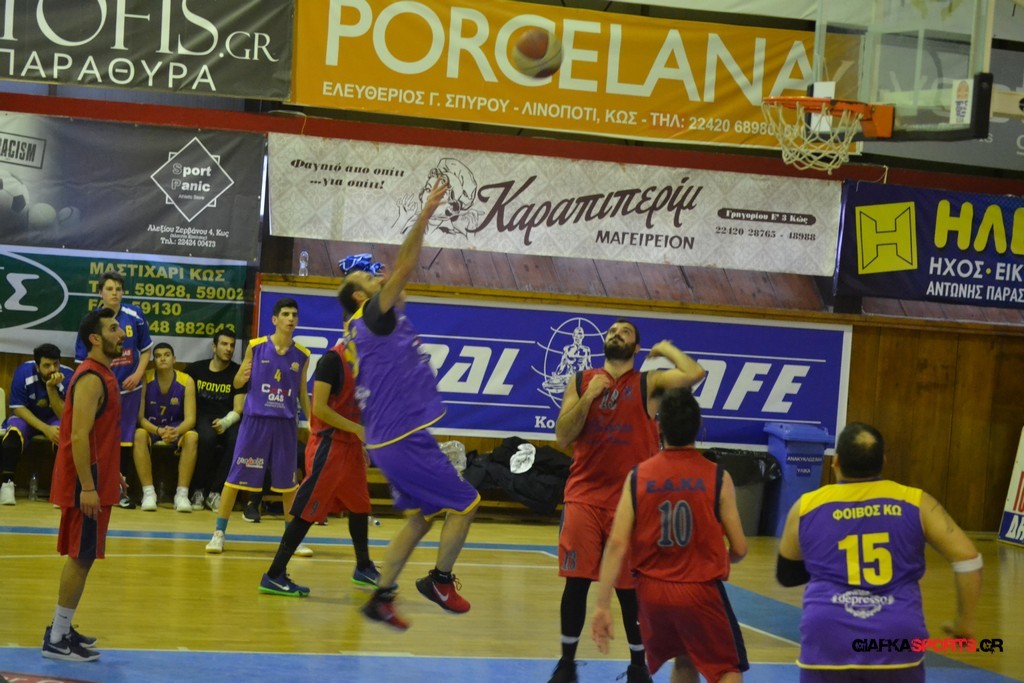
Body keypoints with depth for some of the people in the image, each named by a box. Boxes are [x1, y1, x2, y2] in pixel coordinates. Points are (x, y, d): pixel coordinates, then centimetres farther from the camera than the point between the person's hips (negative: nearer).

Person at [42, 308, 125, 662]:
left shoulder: (102, 374, 14)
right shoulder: (91, 378, -18)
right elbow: (78, 437, -23)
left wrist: (112, 472, 22)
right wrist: (87, 487, -26)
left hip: (96, 480, 10)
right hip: (86, 485, -10)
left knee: (82, 556, 14)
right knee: (81, 557, -6)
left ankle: (62, 629, 23)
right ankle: (57, 640, -1)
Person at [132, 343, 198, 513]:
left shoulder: (186, 381, -10)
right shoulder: (146, 380, -12)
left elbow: (190, 419, -14)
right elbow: (140, 417, -15)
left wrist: (176, 431, -37)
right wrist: (158, 431, -34)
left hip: (176, 429, 1)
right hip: (150, 427, -1)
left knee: (192, 436, -31)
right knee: (139, 435, -34)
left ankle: (182, 493, -28)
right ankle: (148, 492, -31)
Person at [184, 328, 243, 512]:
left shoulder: (238, 373, 6)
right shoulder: (195, 369, 9)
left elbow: (238, 410, -1)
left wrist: (225, 422, -21)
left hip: (227, 419, 1)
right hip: (202, 416, -1)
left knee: (237, 440, -34)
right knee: (207, 438, -37)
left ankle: (215, 491, -22)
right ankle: (198, 490, -20)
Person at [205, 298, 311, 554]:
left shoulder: (302, 355, 4)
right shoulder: (256, 347, -2)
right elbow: (237, 383, 5)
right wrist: (242, 376, -17)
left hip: (285, 423, 2)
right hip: (255, 418, -2)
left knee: (288, 482, 8)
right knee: (235, 476, -1)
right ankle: (219, 533, 7)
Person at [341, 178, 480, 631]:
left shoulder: (375, 324, 14)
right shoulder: (371, 318, -11)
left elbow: (401, 273, 21)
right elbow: (403, 270, -21)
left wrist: (424, 219, 19)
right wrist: (425, 216, -23)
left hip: (392, 439, 10)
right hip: (404, 438, -10)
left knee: (419, 518, 16)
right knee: (465, 504, 0)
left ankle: (382, 598, 17)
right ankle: (440, 580, 9)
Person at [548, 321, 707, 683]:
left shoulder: (649, 383, 1)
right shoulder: (581, 381, 8)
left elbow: (695, 373, -17)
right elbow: (562, 437, 1)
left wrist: (667, 348, 0)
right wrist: (589, 397, -11)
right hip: (584, 494, 2)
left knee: (630, 586, 5)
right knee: (576, 580, 0)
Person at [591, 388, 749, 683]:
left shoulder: (638, 476, -3)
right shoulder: (717, 477, -7)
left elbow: (617, 544, -9)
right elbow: (739, 549, -4)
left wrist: (603, 605, -7)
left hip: (652, 590, 3)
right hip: (700, 591, -3)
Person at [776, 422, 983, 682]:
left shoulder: (806, 507, 8)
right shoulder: (915, 503, 6)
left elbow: (786, 574, 22)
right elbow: (967, 559, 2)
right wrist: (964, 622, 13)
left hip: (828, 641, 0)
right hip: (896, 641, 0)